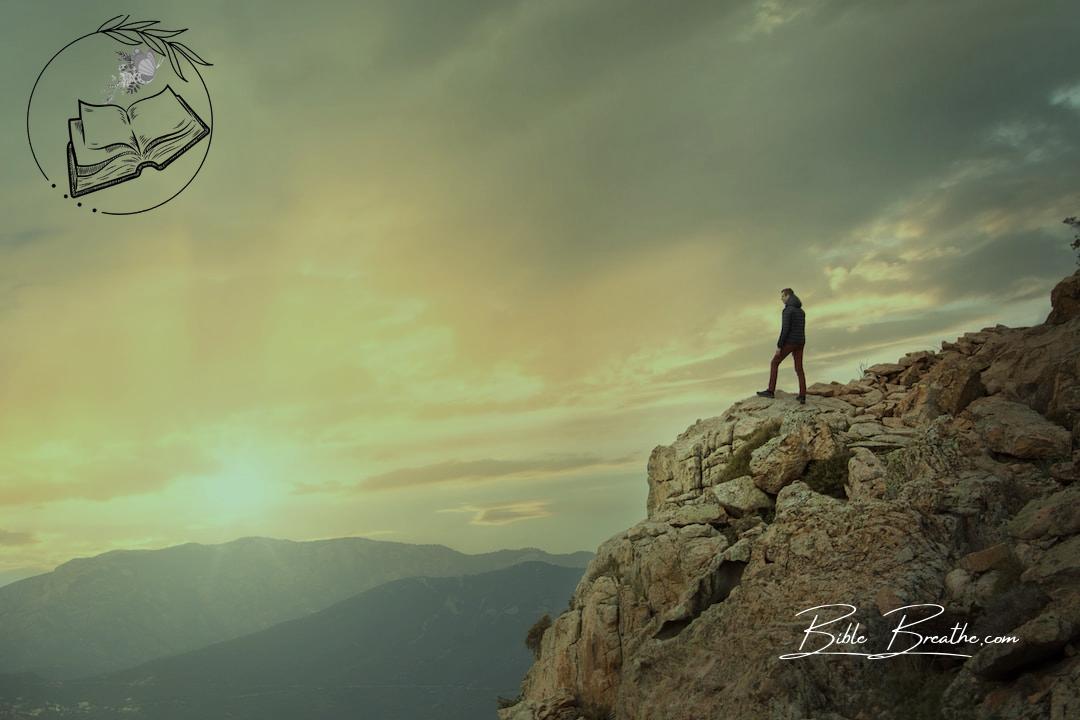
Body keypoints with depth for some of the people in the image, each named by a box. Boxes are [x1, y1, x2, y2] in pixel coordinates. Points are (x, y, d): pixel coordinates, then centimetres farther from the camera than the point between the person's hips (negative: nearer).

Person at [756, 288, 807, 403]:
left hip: (790, 341, -7)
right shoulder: (801, 311, 15)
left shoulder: (787, 310, -14)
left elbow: (785, 329, -20)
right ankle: (802, 397, 3)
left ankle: (771, 391, 6)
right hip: (800, 342, 7)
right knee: (799, 369, 10)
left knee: (775, 363, 6)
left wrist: (779, 346, -16)